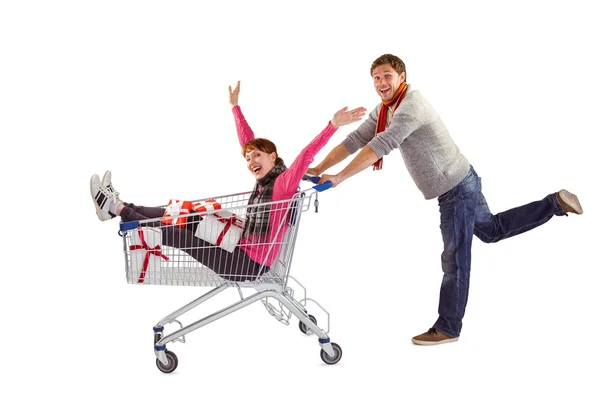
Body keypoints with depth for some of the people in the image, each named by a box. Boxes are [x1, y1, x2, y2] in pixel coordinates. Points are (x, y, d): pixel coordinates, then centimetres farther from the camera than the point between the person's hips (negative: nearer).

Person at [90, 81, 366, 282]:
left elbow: (306, 155, -29)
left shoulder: (284, 182, -15)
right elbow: (247, 142, 17)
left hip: (250, 265, -8)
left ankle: (117, 209, 0)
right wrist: (235, 106, 22)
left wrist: (333, 125, -41)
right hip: (242, 253, 8)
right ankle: (117, 206, 9)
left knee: (178, 233, -9)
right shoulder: (265, 180, 9)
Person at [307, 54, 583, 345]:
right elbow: (355, 141, 4)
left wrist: (339, 177, -33)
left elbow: (381, 145, -33)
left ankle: (447, 328, 12)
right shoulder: (384, 110, 6)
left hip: (457, 188, -10)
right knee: (492, 230, 26)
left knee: (454, 261, 1)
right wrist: (318, 169, -4)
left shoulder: (411, 104, -23)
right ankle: (554, 204, 29)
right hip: (458, 184, 10)